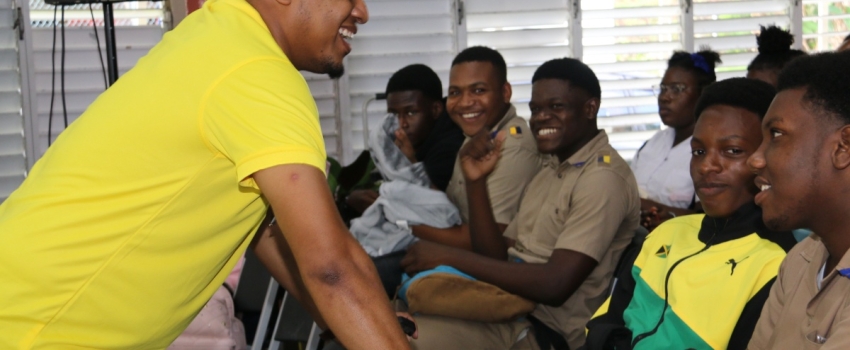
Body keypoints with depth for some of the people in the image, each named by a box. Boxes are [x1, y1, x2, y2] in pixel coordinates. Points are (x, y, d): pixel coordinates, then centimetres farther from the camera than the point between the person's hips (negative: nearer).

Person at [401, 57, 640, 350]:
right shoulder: (551, 170, 18)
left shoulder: (604, 178, -12)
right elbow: (499, 256, 13)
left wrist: (449, 257, -18)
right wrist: (476, 181, 1)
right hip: (506, 306, 9)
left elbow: (555, 285, -21)